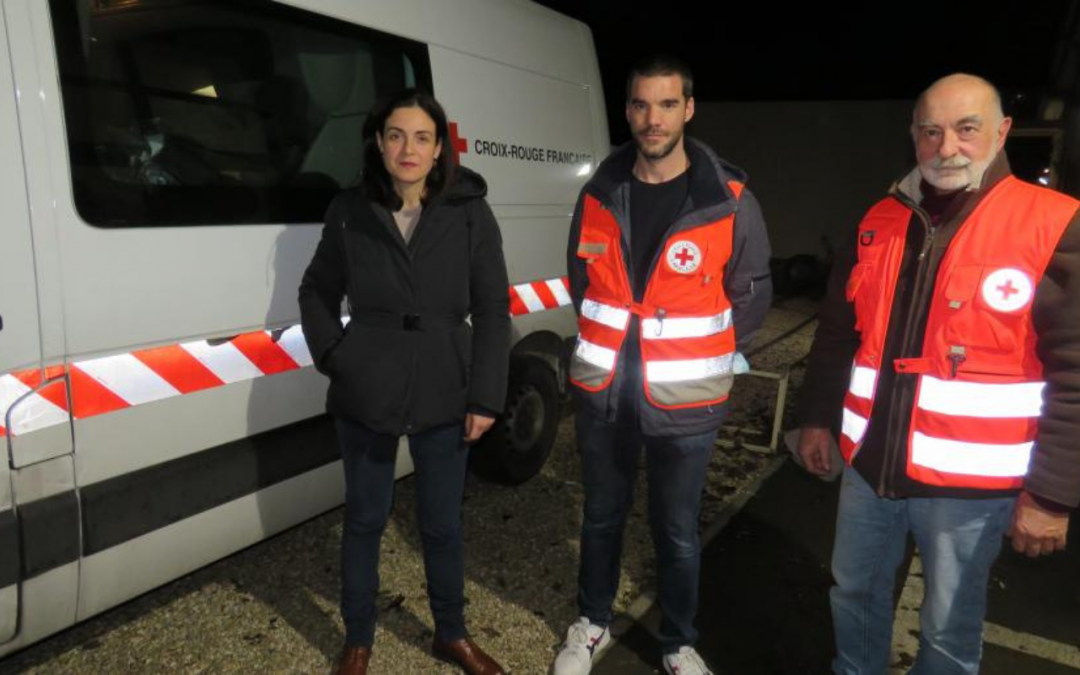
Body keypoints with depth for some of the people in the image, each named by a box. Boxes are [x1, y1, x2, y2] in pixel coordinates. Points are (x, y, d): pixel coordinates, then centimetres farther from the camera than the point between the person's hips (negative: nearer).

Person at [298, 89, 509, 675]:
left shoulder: (470, 214, -4)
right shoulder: (349, 211, -2)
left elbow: (492, 311, -2)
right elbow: (316, 292, 11)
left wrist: (485, 395, -5)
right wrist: (334, 355, -2)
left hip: (444, 398, 0)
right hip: (365, 397, 1)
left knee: (442, 524, 13)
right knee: (364, 520, 14)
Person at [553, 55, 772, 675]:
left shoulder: (729, 200, -9)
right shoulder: (600, 194, -1)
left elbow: (752, 296, 0)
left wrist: (699, 358, 1)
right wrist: (605, 344, 10)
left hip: (685, 400, -2)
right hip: (603, 393, 3)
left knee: (677, 531, 13)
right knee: (603, 516, 19)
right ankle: (594, 624, 41)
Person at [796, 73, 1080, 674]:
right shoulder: (880, 223, 4)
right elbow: (837, 333, 11)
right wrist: (817, 417, 13)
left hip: (969, 480, -4)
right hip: (870, 463, 5)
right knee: (856, 593, 22)